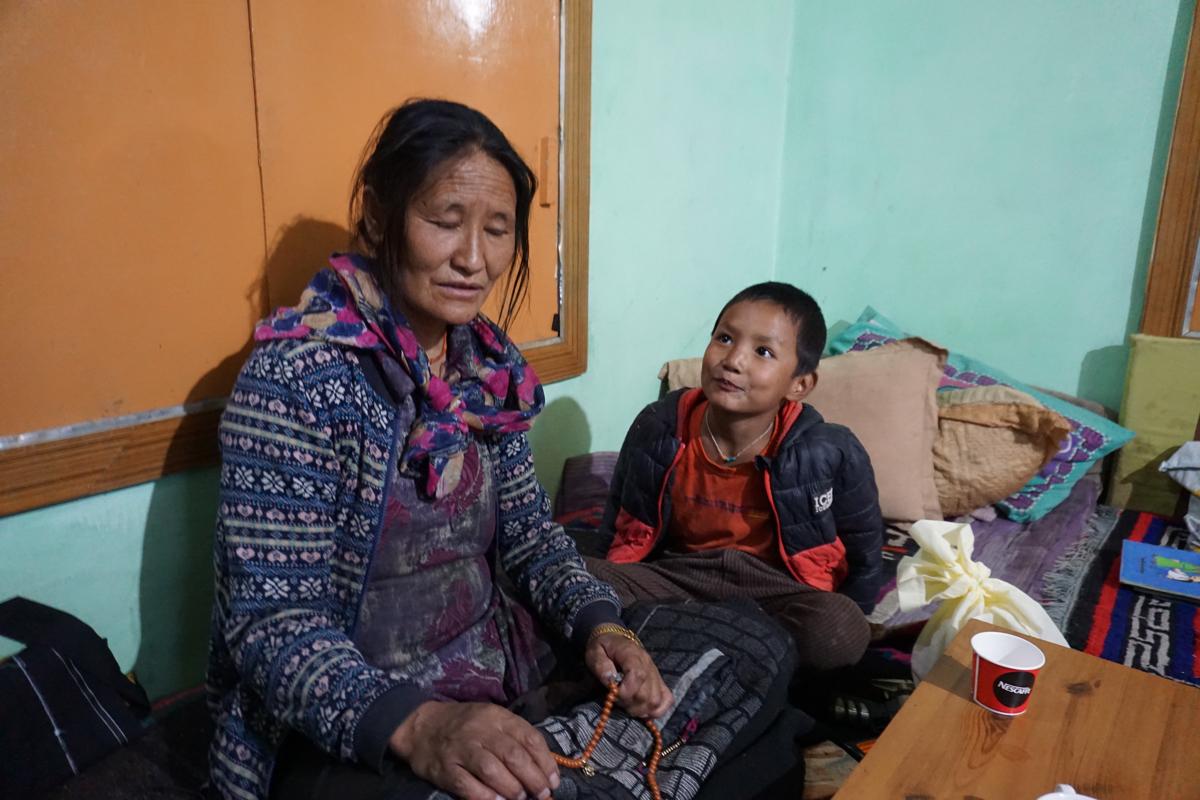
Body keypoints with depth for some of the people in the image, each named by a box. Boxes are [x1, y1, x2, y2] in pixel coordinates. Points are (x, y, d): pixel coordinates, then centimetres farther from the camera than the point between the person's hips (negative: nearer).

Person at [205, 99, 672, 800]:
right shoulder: (296, 376, -18)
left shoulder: (491, 365, 1)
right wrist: (416, 725, -34)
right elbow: (272, 621, -19)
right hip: (347, 737, -5)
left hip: (502, 690, 6)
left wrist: (599, 624, -12)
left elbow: (530, 533, 6)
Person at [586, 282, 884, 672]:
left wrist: (835, 626, 2)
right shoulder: (658, 428, -9)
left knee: (842, 633, -32)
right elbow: (621, 535, 7)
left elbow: (864, 553, 2)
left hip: (774, 587, -1)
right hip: (678, 577, 1)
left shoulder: (832, 454, -16)